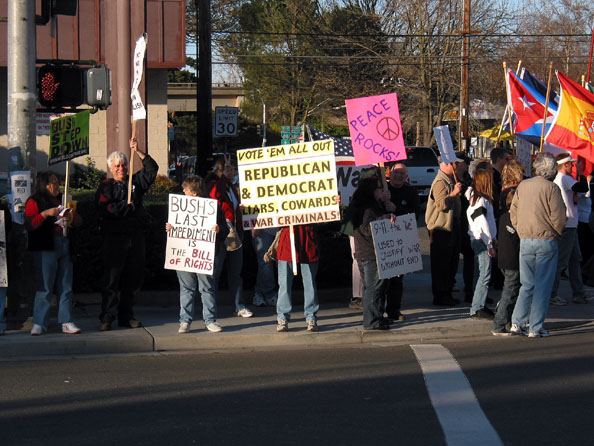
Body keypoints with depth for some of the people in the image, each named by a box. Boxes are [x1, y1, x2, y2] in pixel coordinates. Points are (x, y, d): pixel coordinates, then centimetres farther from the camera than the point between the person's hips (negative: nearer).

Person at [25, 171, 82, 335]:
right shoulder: (34, 202, 2)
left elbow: (79, 222, 18)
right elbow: (29, 225, -10)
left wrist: (71, 216, -4)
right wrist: (45, 214, -19)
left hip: (65, 247, 6)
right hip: (45, 248, -6)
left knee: (66, 286, 4)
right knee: (44, 287, -7)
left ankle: (66, 322, 8)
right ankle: (39, 323, -2)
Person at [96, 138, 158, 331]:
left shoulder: (136, 182, 15)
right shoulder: (106, 186, 4)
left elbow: (152, 168, 8)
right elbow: (103, 208, -11)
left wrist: (137, 152, -1)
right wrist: (127, 207, -10)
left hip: (136, 236, 4)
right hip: (114, 237, -4)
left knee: (134, 277, 7)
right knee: (112, 277, -6)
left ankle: (126, 316, 14)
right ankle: (107, 317, -6)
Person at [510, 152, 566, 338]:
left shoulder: (522, 186, 5)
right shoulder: (551, 188, -10)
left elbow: (513, 213, 8)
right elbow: (558, 218, -10)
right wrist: (558, 234, 8)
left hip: (525, 240, 5)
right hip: (546, 240, -5)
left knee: (527, 284, 14)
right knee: (543, 285, 2)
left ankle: (518, 322, 9)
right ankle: (536, 328, 1)